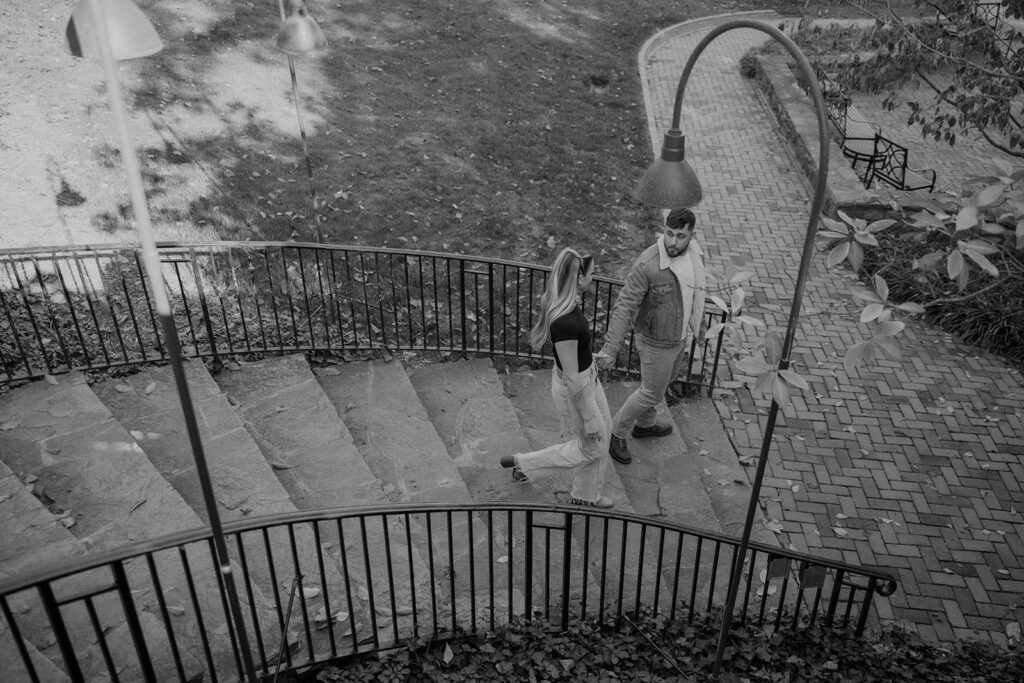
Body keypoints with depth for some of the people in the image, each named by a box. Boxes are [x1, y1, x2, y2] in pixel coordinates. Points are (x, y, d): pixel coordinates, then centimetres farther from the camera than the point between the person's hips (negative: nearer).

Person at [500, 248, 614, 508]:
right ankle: (523, 463, 29)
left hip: (588, 376, 8)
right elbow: (573, 379, -28)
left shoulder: (559, 299, -10)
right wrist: (589, 418, -16)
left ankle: (585, 495, 46)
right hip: (575, 390, -8)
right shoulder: (565, 323, -38)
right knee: (592, 447, 17)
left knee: (604, 431, 25)